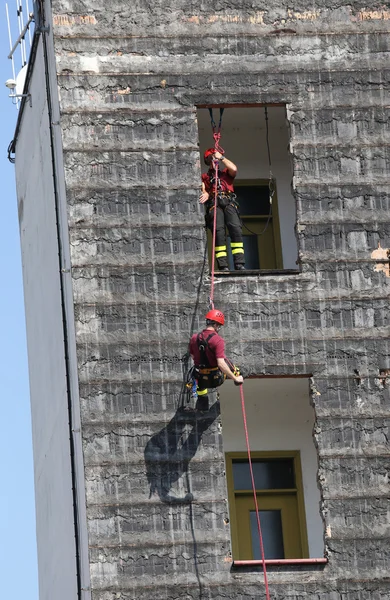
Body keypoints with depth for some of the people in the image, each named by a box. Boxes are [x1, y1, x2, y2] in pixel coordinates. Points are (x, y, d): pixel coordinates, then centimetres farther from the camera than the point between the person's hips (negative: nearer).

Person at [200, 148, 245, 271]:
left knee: (236, 228, -22)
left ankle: (239, 263, -31)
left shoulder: (226, 173, 31)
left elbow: (233, 169, 8)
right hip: (214, 204, -1)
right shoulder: (204, 177, 29)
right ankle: (223, 265, -30)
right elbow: (202, 189, 10)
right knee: (219, 231, -22)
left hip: (229, 202, 1)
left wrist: (221, 157, 15)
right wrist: (205, 194, -13)